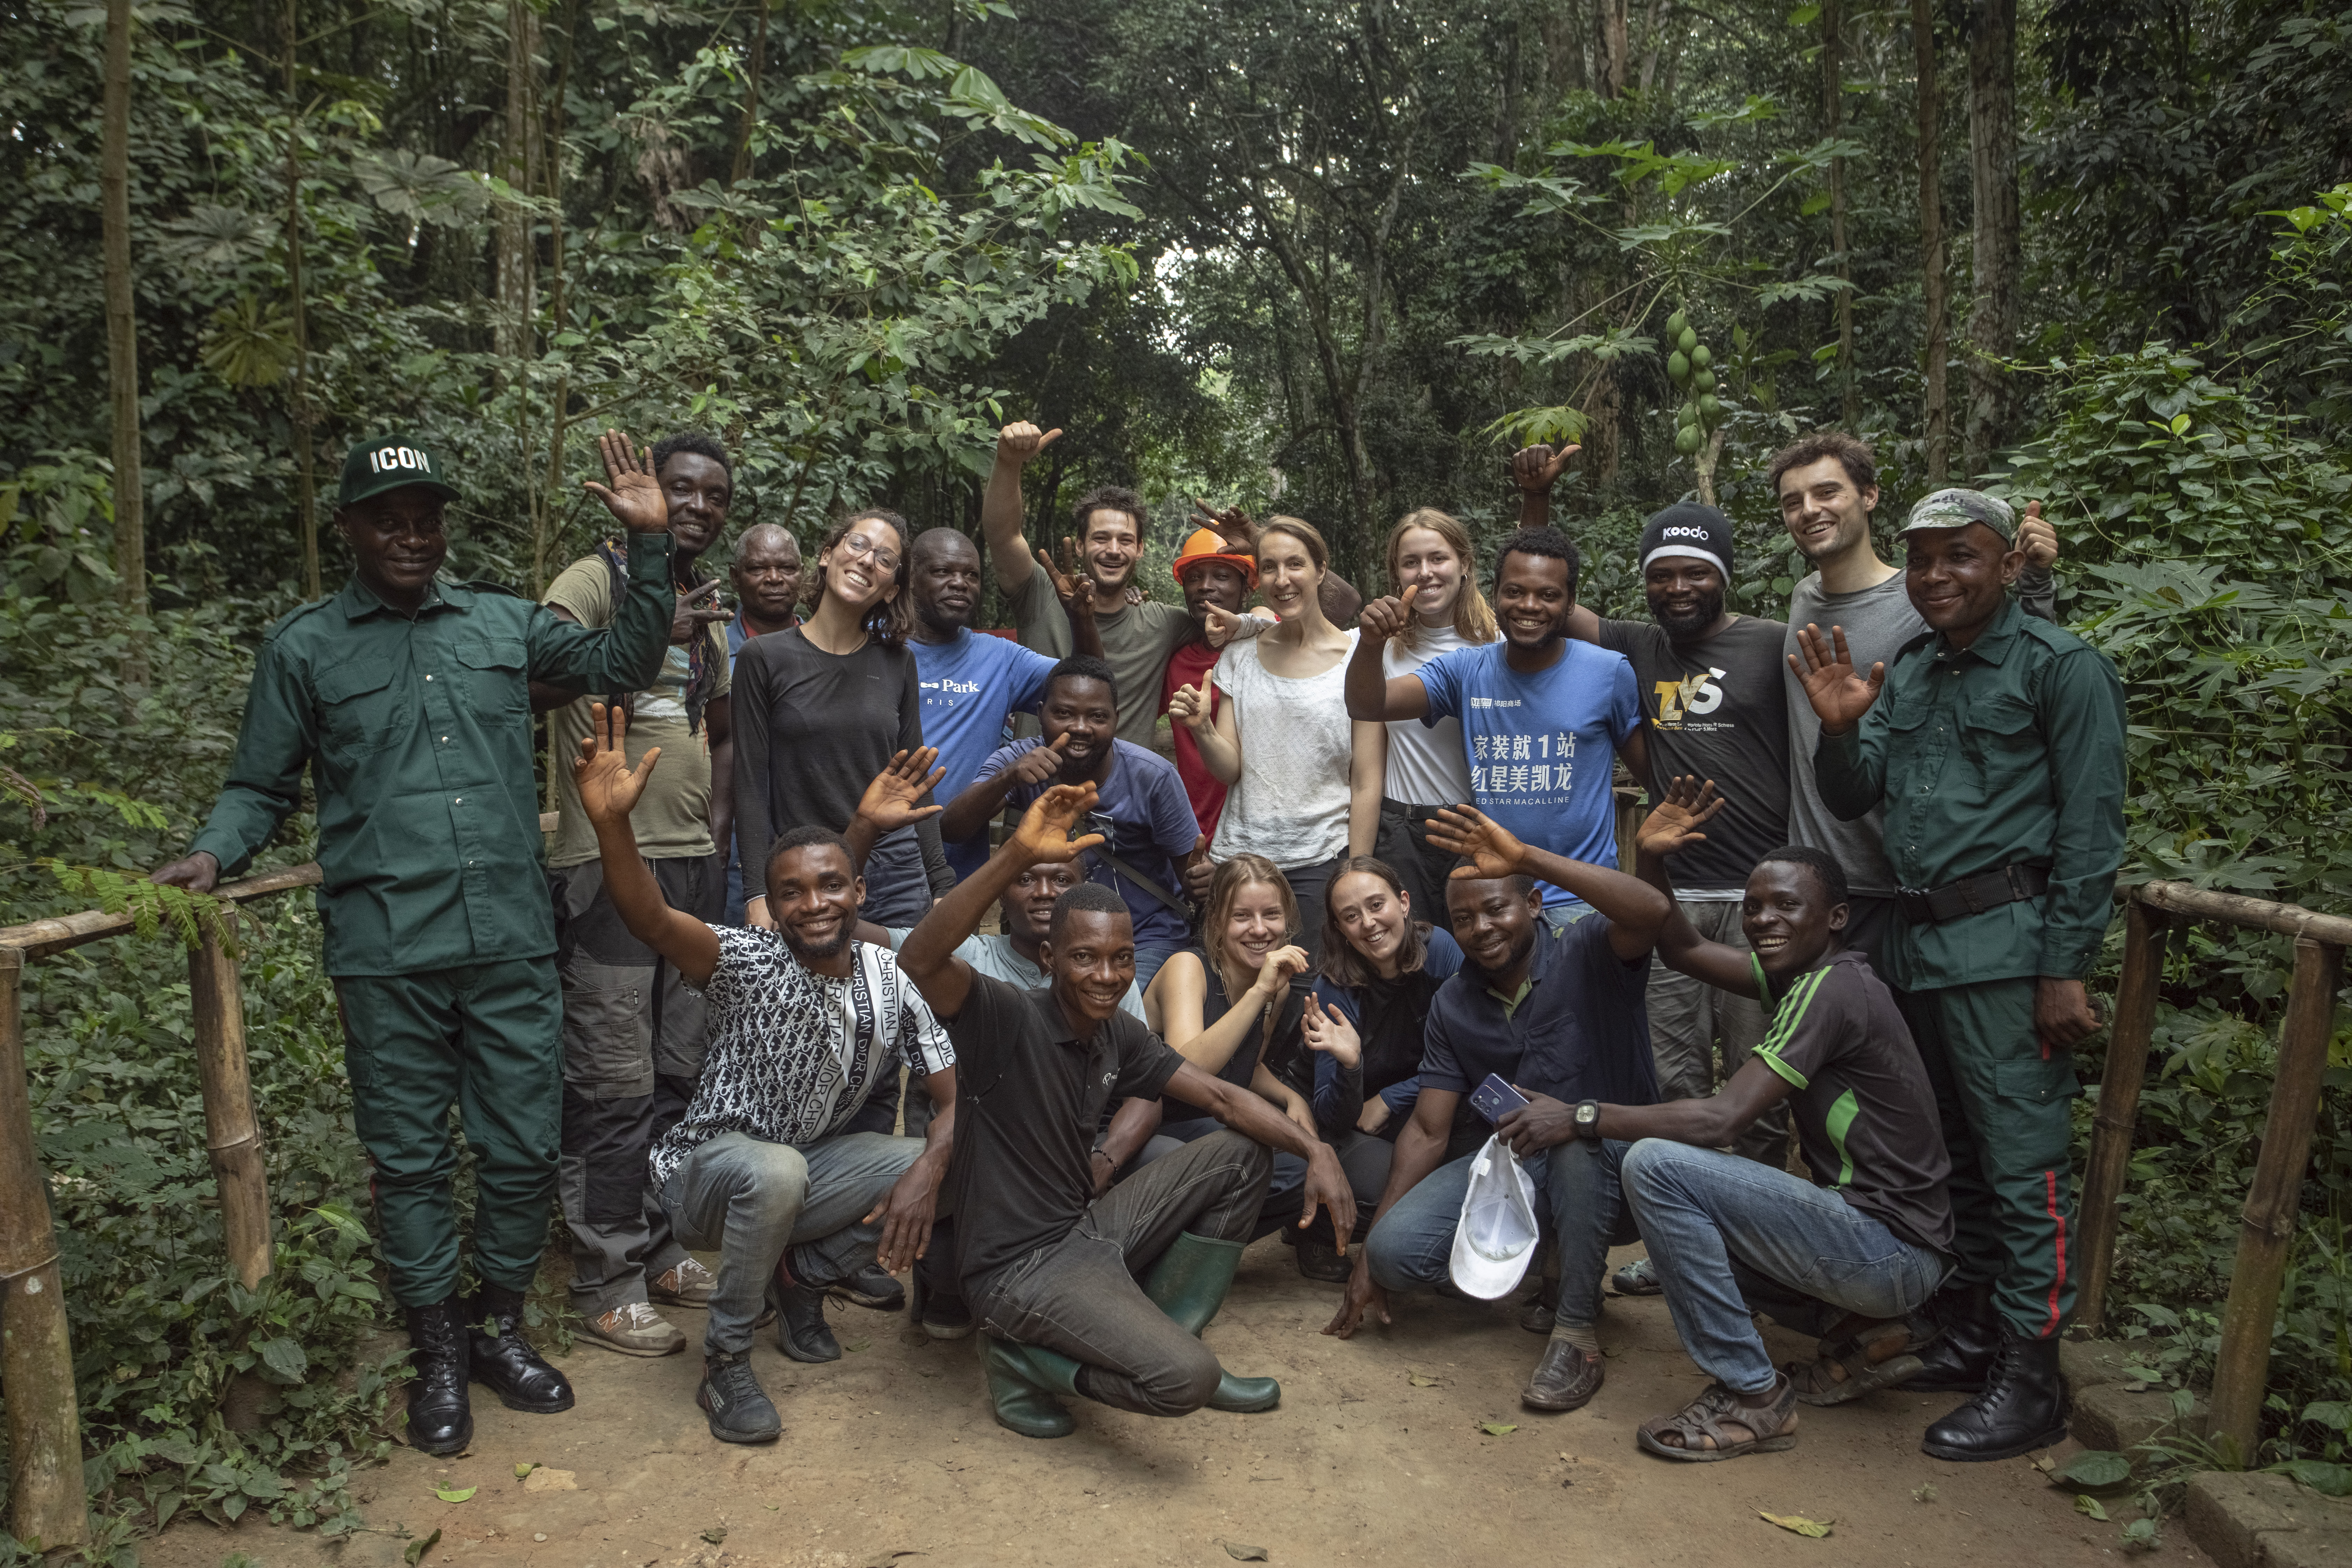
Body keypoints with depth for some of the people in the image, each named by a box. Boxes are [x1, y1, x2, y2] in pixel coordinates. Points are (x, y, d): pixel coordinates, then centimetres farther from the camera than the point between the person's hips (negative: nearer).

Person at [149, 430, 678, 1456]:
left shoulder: (503, 624, 11)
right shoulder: (304, 649, 6)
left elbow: (624, 663, 12)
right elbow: (263, 788, 10)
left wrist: (649, 543, 3)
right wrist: (213, 854, -10)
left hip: (513, 945, 2)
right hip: (385, 955, -2)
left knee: (523, 1149, 9)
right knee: (409, 1160, 8)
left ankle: (498, 1329, 29)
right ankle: (437, 1354, 26)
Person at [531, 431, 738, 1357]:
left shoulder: (710, 613, 17)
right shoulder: (597, 580, -5)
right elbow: (535, 681, -22)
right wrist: (654, 634, -27)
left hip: (694, 866, 7)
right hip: (610, 865, -7)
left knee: (680, 1075, 13)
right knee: (614, 1088, -2)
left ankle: (658, 1250, 27)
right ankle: (606, 1286, 11)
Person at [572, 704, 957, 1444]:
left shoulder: (892, 981, -9)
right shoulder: (752, 964, -22)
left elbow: (958, 1095, -8)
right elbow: (652, 921, -42)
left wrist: (926, 1171, -28)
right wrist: (611, 823, -60)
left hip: (808, 1166, 5)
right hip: (707, 1169, -5)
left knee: (942, 1165, -16)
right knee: (775, 1172, -38)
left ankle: (802, 1275, 9)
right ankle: (725, 1365, -14)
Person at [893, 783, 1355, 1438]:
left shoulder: (1119, 1035, 4)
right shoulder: (1010, 1018, -19)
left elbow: (1220, 1098, 7)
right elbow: (921, 961, -38)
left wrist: (1315, 1150, -8)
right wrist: (1015, 856, -48)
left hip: (1085, 1229, 8)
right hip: (1021, 1263, -8)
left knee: (1240, 1153, 5)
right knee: (1186, 1379, -25)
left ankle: (1161, 1339, 10)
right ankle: (1025, 1359, 0)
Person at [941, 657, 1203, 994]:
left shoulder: (1153, 778, -14)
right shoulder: (1019, 761, -9)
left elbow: (1189, 868, -6)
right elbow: (951, 829, -20)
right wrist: (1007, 778, -38)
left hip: (1147, 940, -3)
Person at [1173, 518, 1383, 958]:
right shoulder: (1240, 657, 8)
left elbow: (1367, 783, -3)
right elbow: (1231, 769, 4)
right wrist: (1202, 728, -16)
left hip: (1320, 861, -3)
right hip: (1239, 856, 3)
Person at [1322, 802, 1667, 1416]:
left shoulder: (1587, 952, -11)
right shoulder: (1453, 1004, 4)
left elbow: (1655, 912, -35)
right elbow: (1428, 1130, 3)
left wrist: (1526, 856, -40)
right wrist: (1370, 1251, -2)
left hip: (1607, 1166, -4)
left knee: (1578, 1134, -40)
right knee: (1396, 1249, -19)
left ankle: (1576, 1331, -22)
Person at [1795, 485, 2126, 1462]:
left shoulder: (2060, 667, -5)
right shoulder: (1908, 673, 15)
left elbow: (2090, 830, -8)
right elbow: (1852, 802, 12)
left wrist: (2065, 968, -13)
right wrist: (1838, 730, -7)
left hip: (2005, 944, -7)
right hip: (1918, 942, 7)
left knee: (2023, 1162, -2)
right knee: (1956, 1151, 16)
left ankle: (2031, 1379, 8)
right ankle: (1970, 1332, 30)